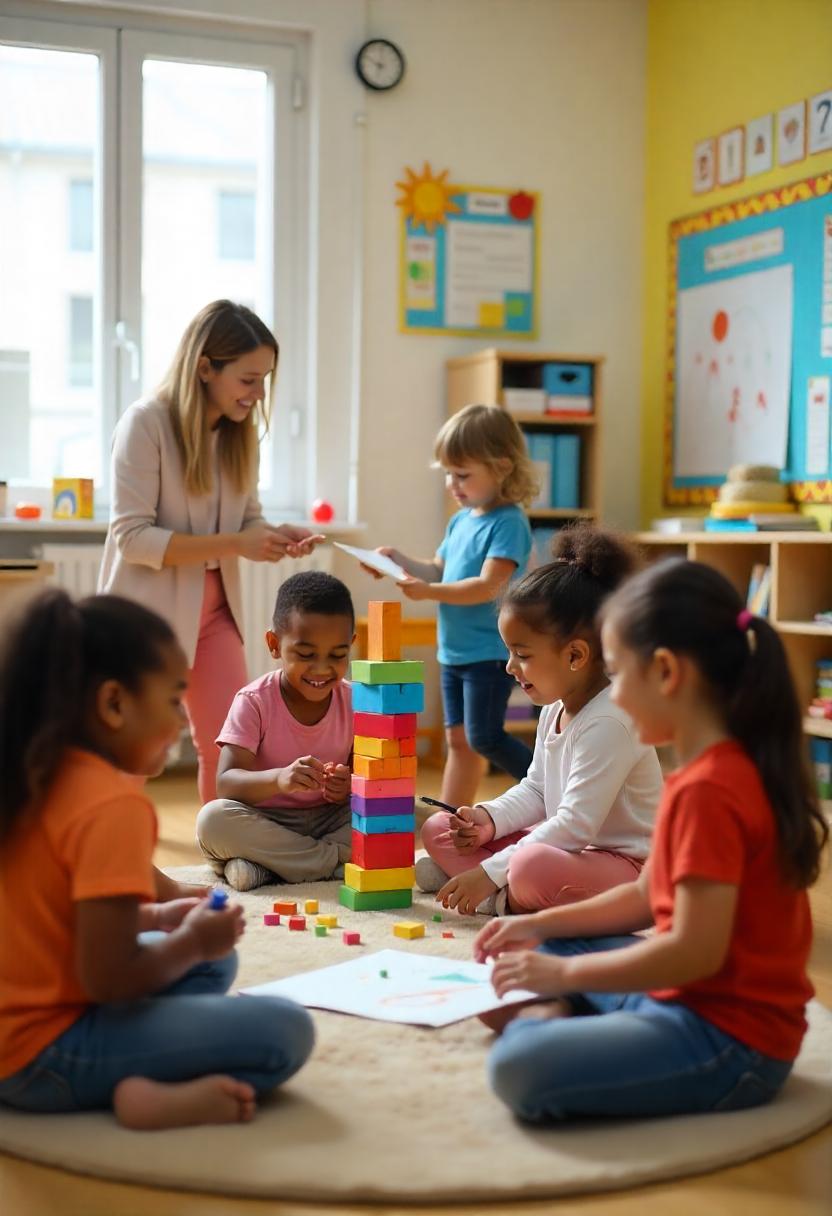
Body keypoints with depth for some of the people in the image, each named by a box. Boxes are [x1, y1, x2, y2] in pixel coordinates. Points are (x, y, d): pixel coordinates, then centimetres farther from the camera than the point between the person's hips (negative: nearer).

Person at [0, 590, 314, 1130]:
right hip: (47, 1052, -9)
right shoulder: (114, 805, -22)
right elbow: (106, 978, -24)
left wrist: (155, 918, 12)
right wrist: (191, 941, -6)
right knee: (286, 1029, -11)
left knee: (215, 962, 22)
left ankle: (134, 1072, -1)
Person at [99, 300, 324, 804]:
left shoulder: (240, 430, 2)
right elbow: (132, 537, -21)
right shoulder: (147, 423, -16)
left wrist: (275, 536, -12)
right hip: (149, 611, -5)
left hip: (214, 609, 5)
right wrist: (235, 545, -26)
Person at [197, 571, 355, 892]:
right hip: (264, 823, -3)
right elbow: (226, 783, -21)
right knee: (213, 818, -33)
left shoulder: (354, 702, -3)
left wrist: (349, 785, -27)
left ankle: (263, 867, -22)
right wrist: (278, 779, -42)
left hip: (330, 821, 3)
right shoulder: (254, 702, -12)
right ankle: (337, 863, -25)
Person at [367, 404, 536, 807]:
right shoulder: (461, 520, 11)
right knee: (458, 740, 14)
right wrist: (399, 560, 3)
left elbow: (488, 586, -25)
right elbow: (438, 571, 18)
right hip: (454, 650, 9)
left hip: (489, 652, -9)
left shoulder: (509, 523, -16)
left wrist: (430, 592, -30)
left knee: (484, 738, -9)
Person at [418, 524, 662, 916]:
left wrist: (491, 872, -25)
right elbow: (535, 791, 17)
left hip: (624, 863, -10)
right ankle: (511, 892, -12)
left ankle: (504, 898, -10)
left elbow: (575, 824, -27)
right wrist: (488, 818, -3)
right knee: (438, 829, 7)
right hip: (566, 847, 10)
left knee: (533, 869, -41)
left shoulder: (608, 722, -24)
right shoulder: (554, 709, 6)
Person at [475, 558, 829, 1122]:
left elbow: (697, 950, -26)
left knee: (521, 1068, -31)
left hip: (728, 1039, -11)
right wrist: (540, 925, 12)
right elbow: (649, 896, 18)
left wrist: (564, 974, -16)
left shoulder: (708, 790, -23)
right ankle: (558, 1016, 0)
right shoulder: (725, 768, 10)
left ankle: (553, 1019, -3)